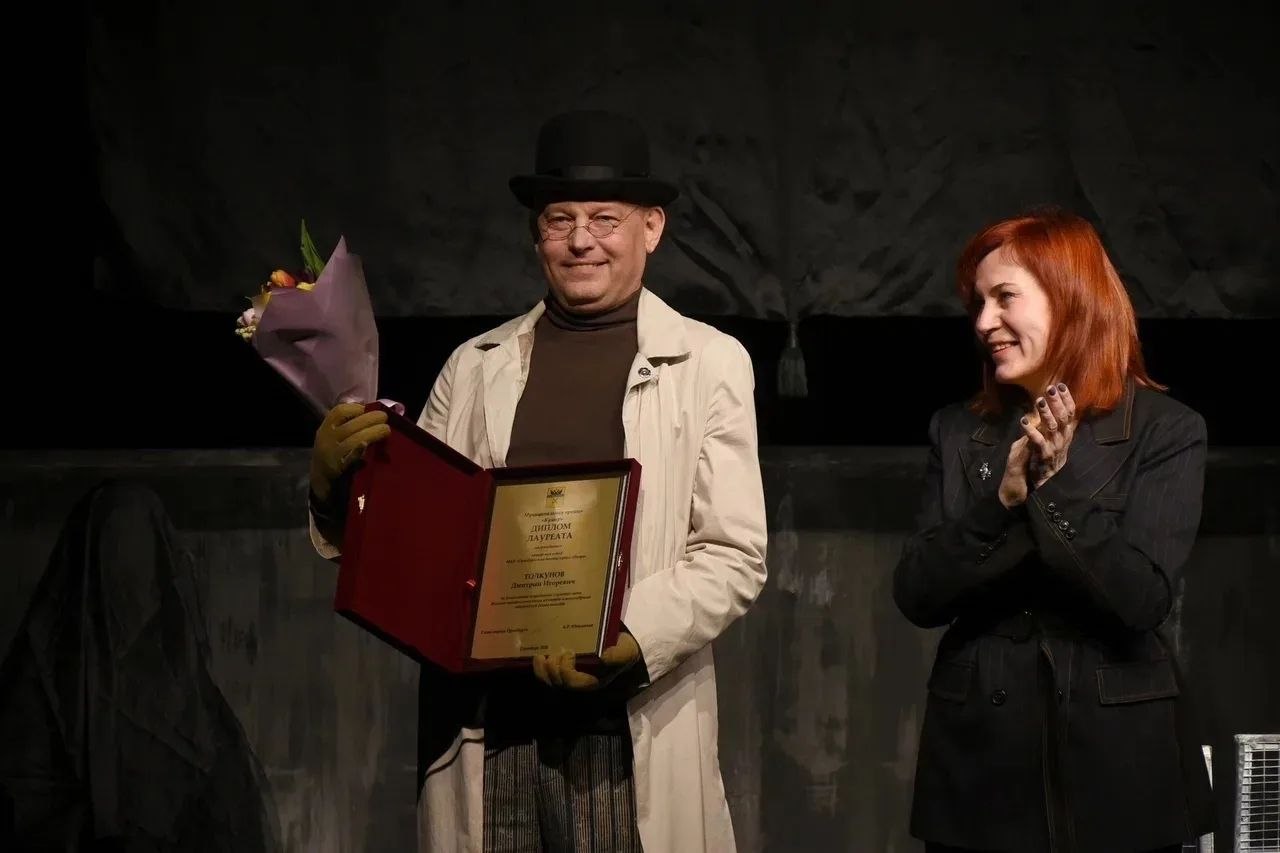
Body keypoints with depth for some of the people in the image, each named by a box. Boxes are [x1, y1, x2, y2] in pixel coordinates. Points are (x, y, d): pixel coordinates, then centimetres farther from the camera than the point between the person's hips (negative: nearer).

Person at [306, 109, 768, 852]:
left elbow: (735, 556, -1)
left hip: (631, 732, -2)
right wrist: (336, 483, -7)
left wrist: (630, 644, -16)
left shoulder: (709, 362, 4)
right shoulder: (475, 366, 12)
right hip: (482, 722, 2)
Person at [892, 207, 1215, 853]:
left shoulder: (1166, 431, -3)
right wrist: (1003, 499, -15)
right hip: (980, 754, 3)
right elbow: (916, 596, -2)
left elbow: (1143, 599, -12)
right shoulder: (958, 431, 6)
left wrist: (1051, 489, -19)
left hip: (1118, 758, -2)